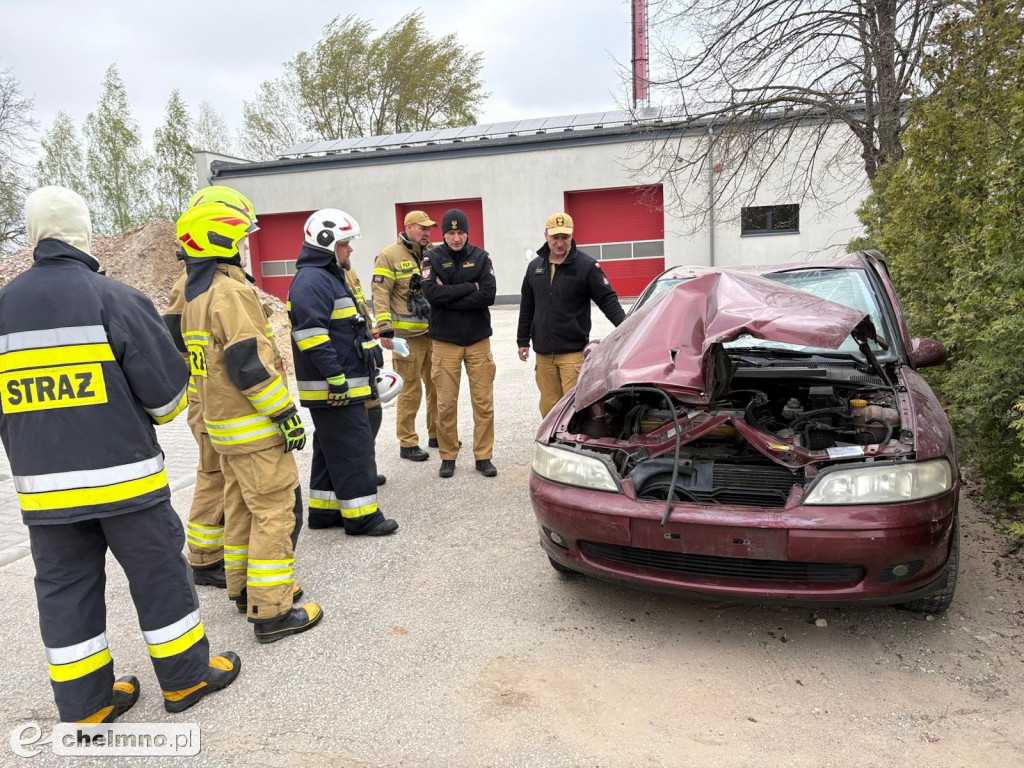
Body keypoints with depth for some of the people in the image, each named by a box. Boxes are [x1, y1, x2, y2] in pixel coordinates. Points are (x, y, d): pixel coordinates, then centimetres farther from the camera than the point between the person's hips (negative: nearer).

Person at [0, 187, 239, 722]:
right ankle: (186, 677, 23)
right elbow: (166, 387, -10)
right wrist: (149, 417, 11)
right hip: (123, 474, -4)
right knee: (158, 573, 10)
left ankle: (86, 704, 25)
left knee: (64, 588, 14)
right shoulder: (114, 299, -12)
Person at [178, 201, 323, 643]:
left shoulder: (195, 293, 13)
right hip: (254, 427, -10)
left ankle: (244, 588, 32)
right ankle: (271, 612, 1)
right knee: (277, 512, -4)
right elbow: (250, 362, -24)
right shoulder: (229, 291, -18)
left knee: (242, 507, 19)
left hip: (222, 424, 10)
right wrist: (286, 414, -18)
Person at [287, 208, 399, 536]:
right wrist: (336, 377, -24)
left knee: (331, 449, 16)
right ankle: (361, 516, 3)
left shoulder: (330, 276, 19)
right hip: (333, 388, -11)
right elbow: (312, 335, -25)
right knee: (354, 449, -5)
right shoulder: (311, 281, -16)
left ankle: (324, 509, 26)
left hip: (342, 384, 11)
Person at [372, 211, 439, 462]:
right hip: (407, 335, -6)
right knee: (410, 389, -1)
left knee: (437, 385, 13)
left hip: (433, 332, 6)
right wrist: (384, 329, -18)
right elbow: (380, 295, -11)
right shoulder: (390, 255, -6)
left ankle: (436, 434, 29)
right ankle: (407, 443, 10)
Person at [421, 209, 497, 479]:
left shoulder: (480, 257, 2)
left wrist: (449, 299, -13)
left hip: (478, 340, 1)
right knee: (446, 404, 3)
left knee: (484, 403, 3)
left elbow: (489, 295, -10)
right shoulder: (432, 258, 0)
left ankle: (483, 456, 15)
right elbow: (432, 293, -15)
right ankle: (448, 457, 17)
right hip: (445, 342, -1)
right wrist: (469, 287, -13)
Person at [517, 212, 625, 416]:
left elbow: (607, 299, -6)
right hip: (543, 353, 5)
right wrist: (522, 340, 18)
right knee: (548, 405, 9)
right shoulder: (534, 267, 11)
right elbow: (527, 307, 18)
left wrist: (623, 323, -23)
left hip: (573, 352, -4)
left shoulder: (586, 265, -4)